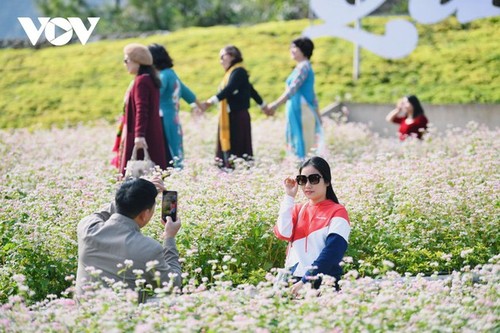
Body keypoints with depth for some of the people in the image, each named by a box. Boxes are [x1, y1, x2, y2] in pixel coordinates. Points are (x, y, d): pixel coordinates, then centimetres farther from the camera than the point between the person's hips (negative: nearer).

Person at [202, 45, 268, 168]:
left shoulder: (239, 72, -11)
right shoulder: (232, 72, 18)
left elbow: (229, 90, -26)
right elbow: (251, 89, 27)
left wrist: (210, 102, -36)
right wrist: (263, 105, 37)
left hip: (238, 117, -9)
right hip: (229, 117, 9)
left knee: (237, 148, -11)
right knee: (228, 147, 4)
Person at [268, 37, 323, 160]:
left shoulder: (303, 66, -11)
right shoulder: (302, 67, 19)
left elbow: (292, 89, -22)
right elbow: (311, 95, 22)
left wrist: (275, 104, -29)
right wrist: (317, 115, 26)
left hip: (301, 110, -10)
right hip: (298, 111, 10)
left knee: (301, 148, -10)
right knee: (296, 145, 9)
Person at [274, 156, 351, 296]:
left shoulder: (337, 212, -3)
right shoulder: (297, 210, 14)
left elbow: (332, 252, -13)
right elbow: (283, 233, -4)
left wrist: (306, 281, -20)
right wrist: (289, 197, -3)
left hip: (322, 283, -4)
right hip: (293, 281, 4)